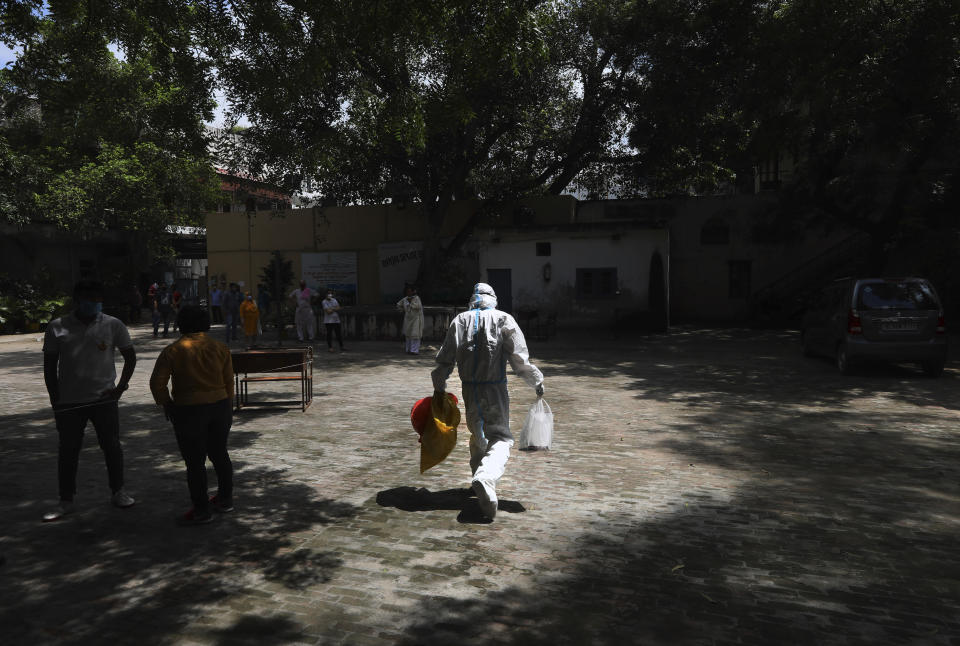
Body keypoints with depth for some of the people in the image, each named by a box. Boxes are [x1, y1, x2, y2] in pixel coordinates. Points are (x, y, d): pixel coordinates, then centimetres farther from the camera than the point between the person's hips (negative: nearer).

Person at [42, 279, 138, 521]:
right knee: (68, 451, 8)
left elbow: (130, 357, 7)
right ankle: (66, 501, 20)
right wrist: (55, 401, 0)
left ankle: (118, 492, 24)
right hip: (69, 402, 0)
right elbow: (50, 366, 4)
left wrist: (121, 385, -4)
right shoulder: (57, 327, -1)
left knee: (111, 446, 7)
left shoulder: (113, 325, -2)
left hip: (104, 399, 0)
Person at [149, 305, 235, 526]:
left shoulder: (172, 351, -7)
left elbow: (157, 383, -9)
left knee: (195, 462, 4)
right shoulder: (220, 348, 1)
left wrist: (166, 404, 7)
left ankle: (201, 510, 12)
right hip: (219, 407, 4)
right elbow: (229, 382, 5)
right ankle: (225, 499, 29)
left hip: (188, 412, -4)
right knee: (219, 454, 18)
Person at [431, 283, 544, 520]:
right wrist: (537, 381, 4)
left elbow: (445, 359, 7)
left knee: (477, 433, 22)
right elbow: (519, 359, -7)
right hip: (495, 388, -4)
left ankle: (479, 476, 32)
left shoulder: (460, 320, 6)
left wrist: (439, 386, 17)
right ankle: (486, 477, -28)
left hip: (469, 388, 4)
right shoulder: (503, 319, -3)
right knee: (500, 437, -3)